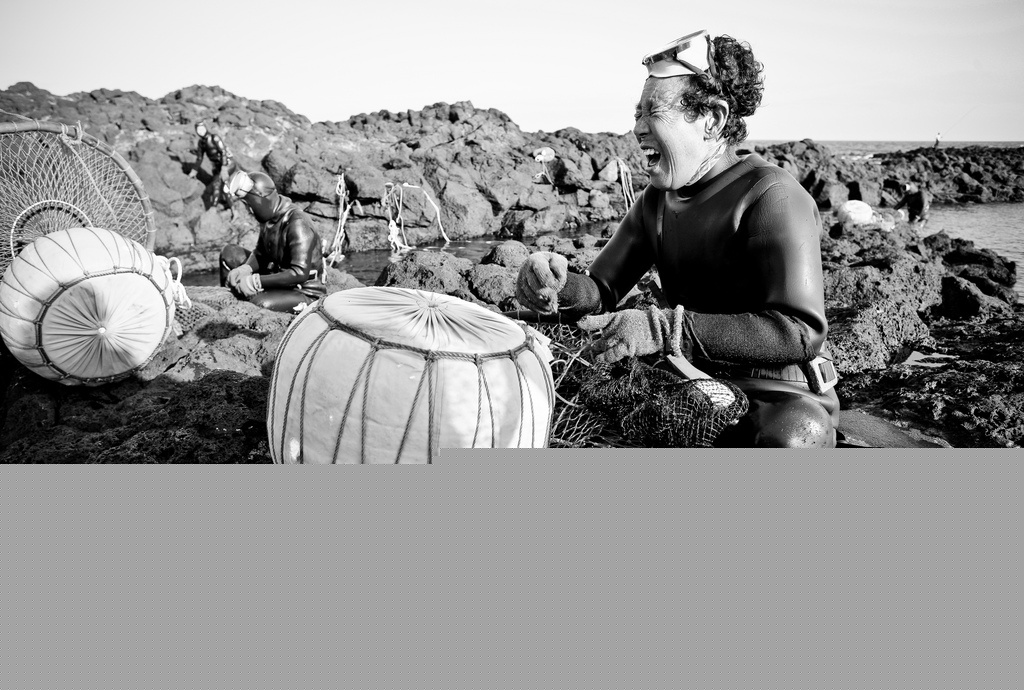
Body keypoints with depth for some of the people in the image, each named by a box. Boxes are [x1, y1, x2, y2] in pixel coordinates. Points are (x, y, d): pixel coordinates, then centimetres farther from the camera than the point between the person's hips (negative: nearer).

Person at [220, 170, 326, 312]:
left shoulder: (297, 225, -27)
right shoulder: (269, 216, -1)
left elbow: (300, 273, -34)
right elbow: (260, 253, 12)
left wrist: (256, 281, -30)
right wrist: (246, 268, -12)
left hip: (305, 294, -9)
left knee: (260, 304, -36)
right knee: (230, 253, 5)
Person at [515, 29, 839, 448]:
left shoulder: (772, 197, -19)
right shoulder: (656, 201, 5)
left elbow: (801, 333, -28)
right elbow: (600, 294, 3)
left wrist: (662, 329, -34)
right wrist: (558, 286, -22)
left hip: (786, 399, -6)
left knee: (787, 440, -38)